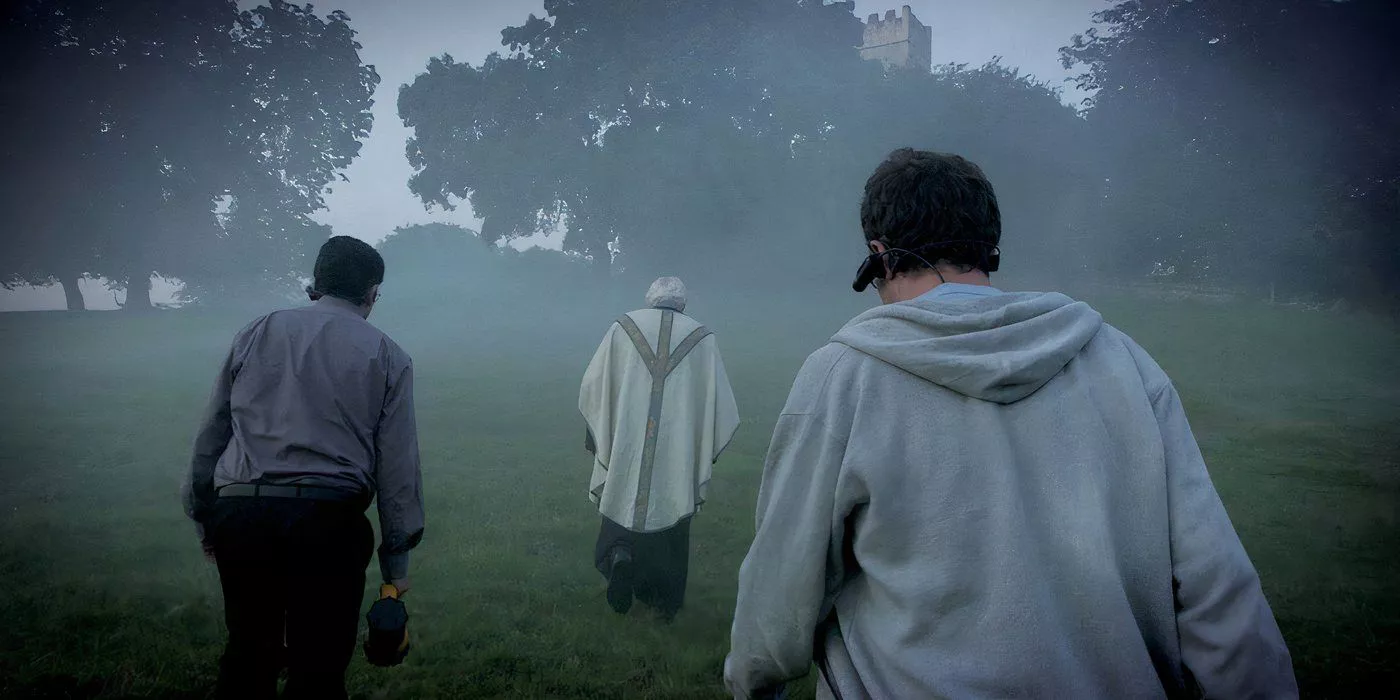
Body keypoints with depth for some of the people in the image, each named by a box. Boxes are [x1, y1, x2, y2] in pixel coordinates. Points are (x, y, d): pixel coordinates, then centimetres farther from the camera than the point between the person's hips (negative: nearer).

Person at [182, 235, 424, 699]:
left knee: (247, 653, 18)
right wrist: (396, 558, 9)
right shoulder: (387, 358, 6)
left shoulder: (256, 334, 12)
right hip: (329, 521, -3)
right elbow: (398, 465, 3)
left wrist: (203, 519, 23)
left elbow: (210, 436, 13)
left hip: (239, 515, 3)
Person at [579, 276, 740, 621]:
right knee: (670, 534, 14)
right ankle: (666, 602, 19)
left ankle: (620, 555, -9)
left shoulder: (622, 329, 1)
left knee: (623, 515, 18)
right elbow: (720, 405, 0)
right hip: (678, 457, 0)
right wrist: (707, 449, 13)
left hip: (625, 451, 0)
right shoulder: (702, 338, 0)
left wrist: (596, 438, 15)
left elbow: (591, 388, 3)